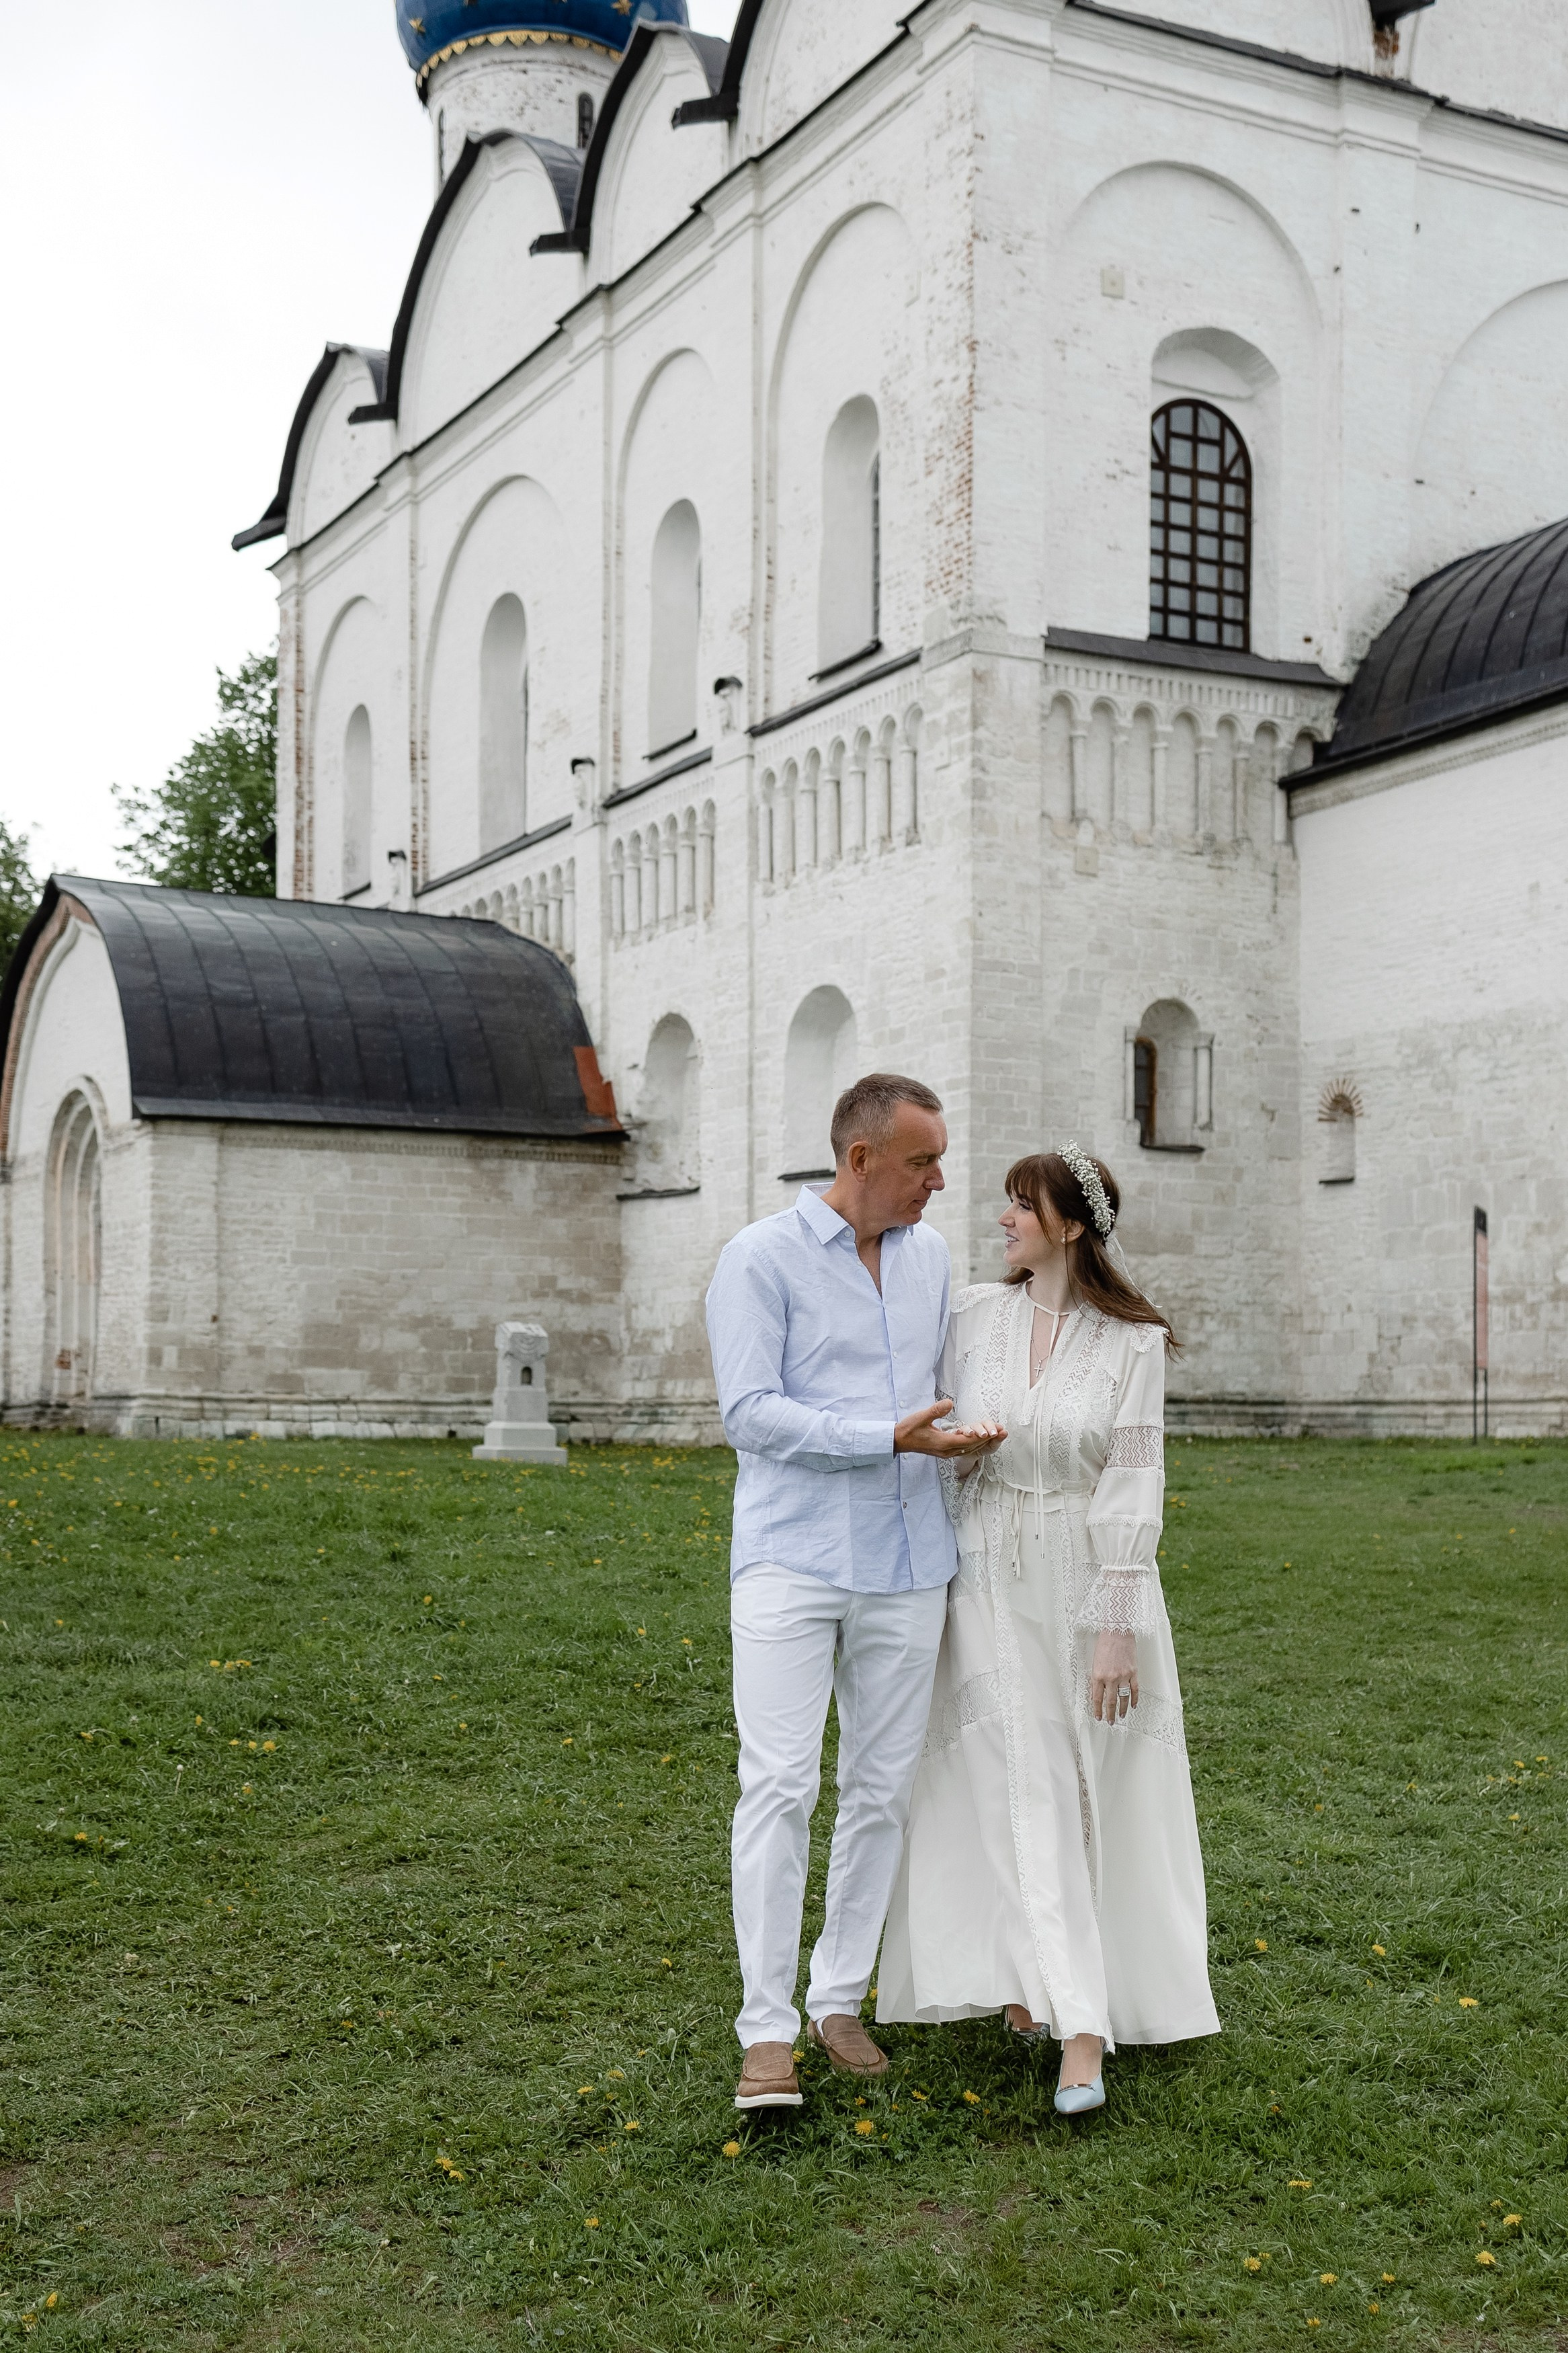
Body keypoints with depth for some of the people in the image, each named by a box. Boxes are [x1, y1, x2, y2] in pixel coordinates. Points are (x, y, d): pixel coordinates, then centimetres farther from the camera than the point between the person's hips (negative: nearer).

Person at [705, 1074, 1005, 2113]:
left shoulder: (933, 1257, 12)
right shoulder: (762, 1259, -6)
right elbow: (751, 1412, -14)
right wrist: (889, 1438, -19)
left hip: (907, 1569, 5)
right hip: (791, 1563, -5)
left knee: (883, 1791, 8)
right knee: (780, 1785, -10)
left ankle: (841, 2000, 21)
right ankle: (768, 2030, -3)